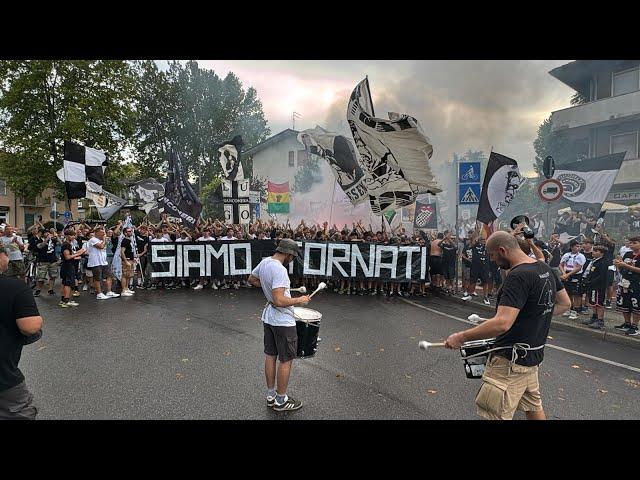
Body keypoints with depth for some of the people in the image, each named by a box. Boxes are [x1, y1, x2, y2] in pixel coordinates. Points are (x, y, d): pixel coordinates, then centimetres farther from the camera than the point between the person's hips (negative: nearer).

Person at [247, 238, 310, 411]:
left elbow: (251, 279, 18)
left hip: (268, 317, 9)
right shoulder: (280, 270, -27)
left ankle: (271, 395, 32)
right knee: (286, 360, 6)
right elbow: (279, 301, -32)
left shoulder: (264, 262, 0)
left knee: (270, 356, 18)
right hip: (283, 321, -9)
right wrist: (299, 301, -18)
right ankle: (281, 401, 19)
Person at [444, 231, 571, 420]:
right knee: (533, 406, 25)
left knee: (497, 415, 0)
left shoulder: (517, 276, -24)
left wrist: (462, 337, -25)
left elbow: (502, 323, -32)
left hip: (511, 359, -9)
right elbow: (565, 303, 19)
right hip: (533, 354, 10)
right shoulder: (546, 268, 5)